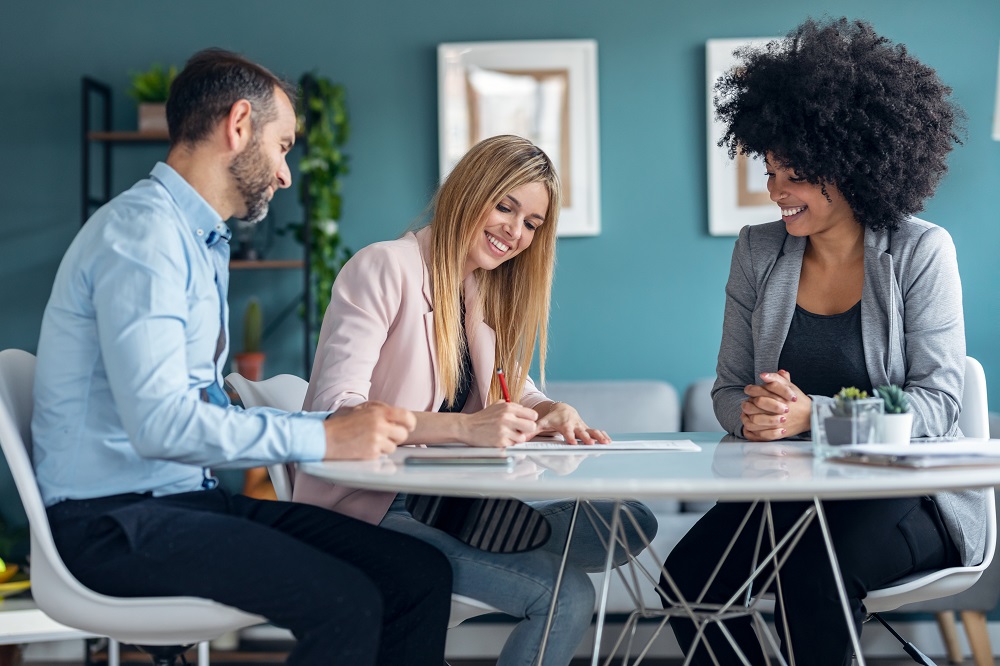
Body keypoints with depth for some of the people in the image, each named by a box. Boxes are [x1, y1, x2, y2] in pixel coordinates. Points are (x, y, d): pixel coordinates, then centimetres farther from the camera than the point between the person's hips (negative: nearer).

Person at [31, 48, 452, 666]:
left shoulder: (205, 241, 20)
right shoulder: (141, 230, -13)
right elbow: (159, 422, -25)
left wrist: (343, 426, 6)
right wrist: (321, 437, -19)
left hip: (194, 499, 9)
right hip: (116, 521, -9)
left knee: (423, 574, -5)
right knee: (346, 602, -27)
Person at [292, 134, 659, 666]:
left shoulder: (484, 291, 13)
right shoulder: (384, 269, -14)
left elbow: (511, 389, 16)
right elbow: (334, 410, -24)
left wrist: (552, 413, -9)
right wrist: (464, 427, -35)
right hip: (364, 511, -8)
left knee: (631, 524, -4)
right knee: (566, 595, -21)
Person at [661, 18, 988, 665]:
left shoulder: (921, 252, -4)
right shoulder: (758, 251, 7)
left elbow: (937, 401, -10)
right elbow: (729, 388, 9)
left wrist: (814, 416, -23)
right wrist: (750, 413, -16)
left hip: (906, 489, -3)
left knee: (817, 571, -33)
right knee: (689, 576, -21)